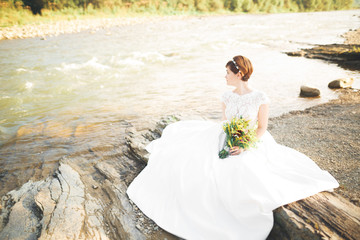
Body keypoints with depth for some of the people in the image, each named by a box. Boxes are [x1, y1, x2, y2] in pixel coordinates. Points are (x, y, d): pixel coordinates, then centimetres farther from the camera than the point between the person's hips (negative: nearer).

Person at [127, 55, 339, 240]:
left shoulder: (261, 98, -10)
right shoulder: (227, 97, 3)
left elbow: (262, 128, -8)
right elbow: (224, 124, 8)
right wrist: (227, 142, -12)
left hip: (251, 144, -4)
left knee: (243, 169, -33)